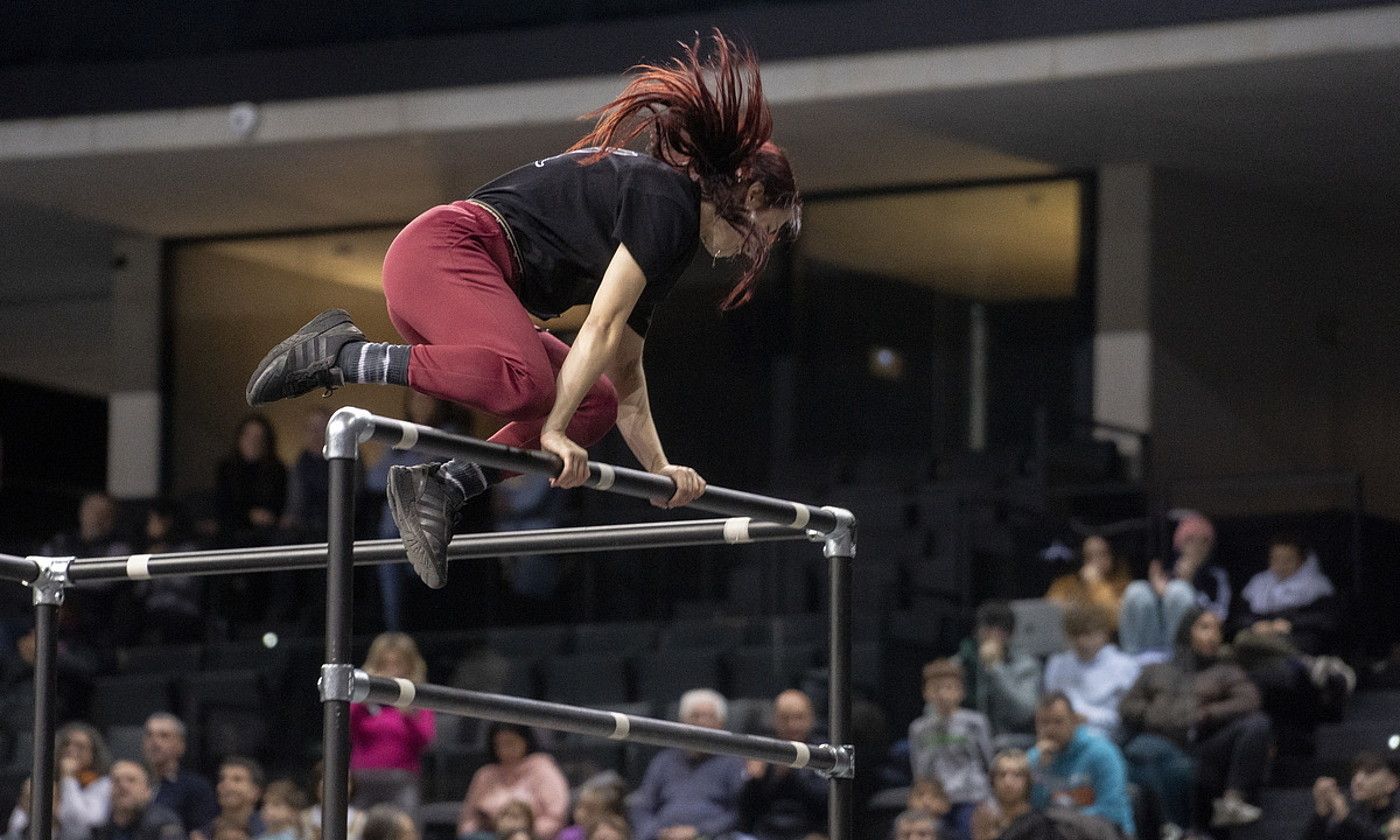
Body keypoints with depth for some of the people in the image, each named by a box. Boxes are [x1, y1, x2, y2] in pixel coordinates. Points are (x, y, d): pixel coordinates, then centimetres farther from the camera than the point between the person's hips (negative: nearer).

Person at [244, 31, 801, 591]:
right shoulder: (667, 199, -6)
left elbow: (626, 376, 31)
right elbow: (602, 326, -15)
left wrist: (659, 469, 26)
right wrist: (553, 431, -19)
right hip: (441, 253, -11)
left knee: (596, 403, 7)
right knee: (524, 384, -35)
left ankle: (439, 486, -4)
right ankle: (342, 354, -23)